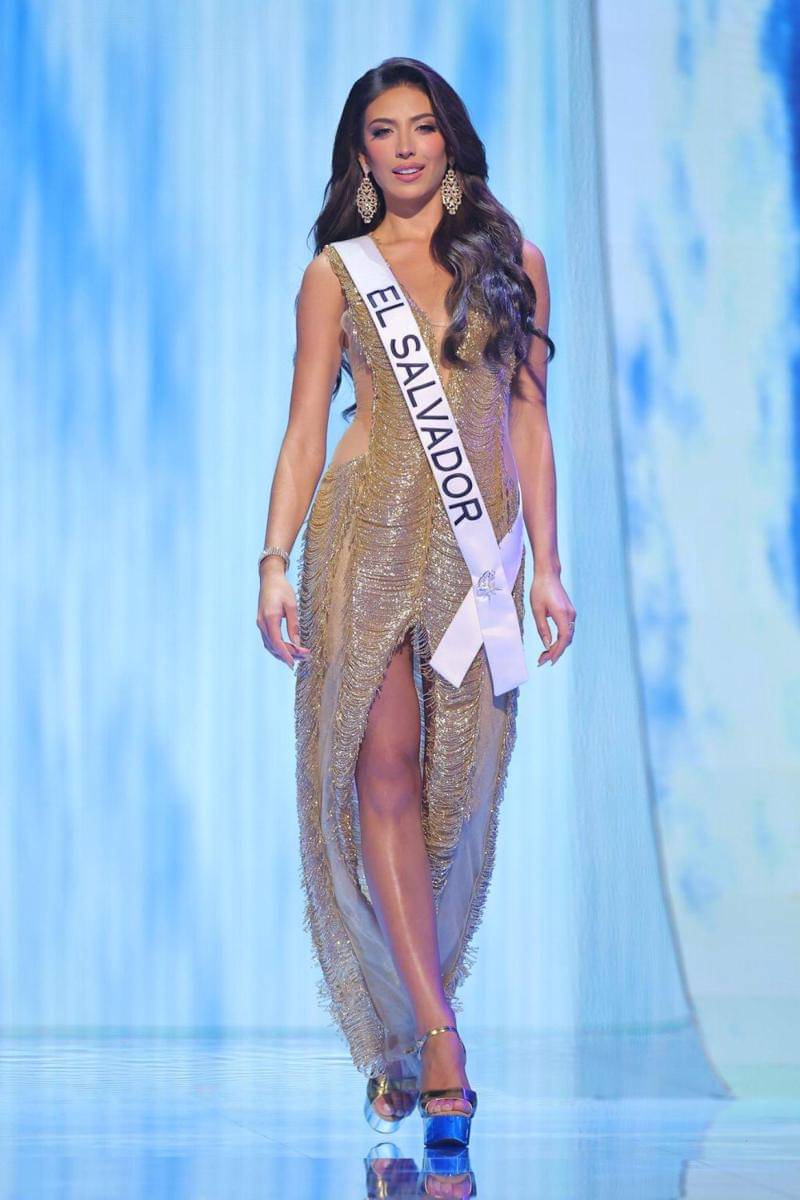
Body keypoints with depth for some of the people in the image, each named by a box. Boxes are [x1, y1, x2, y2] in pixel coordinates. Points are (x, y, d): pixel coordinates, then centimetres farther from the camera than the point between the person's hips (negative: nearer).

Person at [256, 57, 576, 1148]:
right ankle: (437, 1039, -12)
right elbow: (304, 431, 7)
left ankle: (400, 1028, 11)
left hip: (479, 536, 1)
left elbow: (528, 421, 12)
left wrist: (546, 564, 6)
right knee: (383, 771, -11)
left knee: (459, 781, -2)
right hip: (368, 528, -1)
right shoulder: (336, 272, 9)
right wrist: (276, 562, -4)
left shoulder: (513, 261, 12)